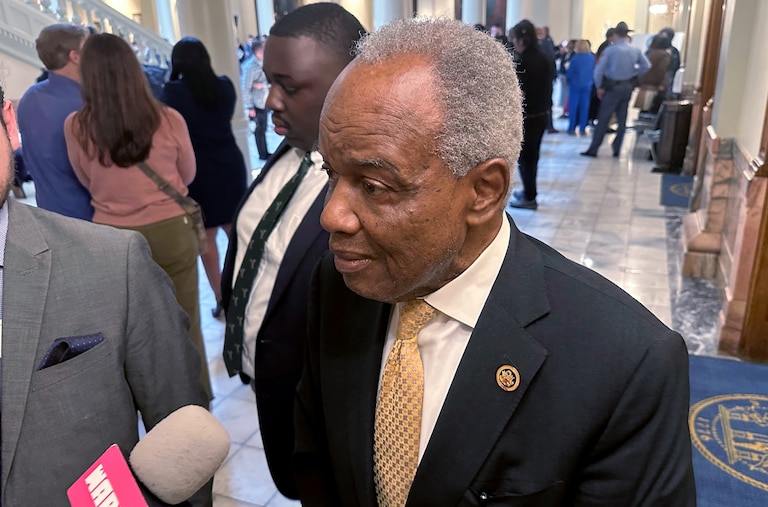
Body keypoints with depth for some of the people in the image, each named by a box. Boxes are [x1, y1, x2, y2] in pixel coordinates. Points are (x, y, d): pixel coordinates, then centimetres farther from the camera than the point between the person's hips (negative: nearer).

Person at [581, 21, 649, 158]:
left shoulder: (610, 50, -11)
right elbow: (646, 66, 2)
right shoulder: (636, 51, 2)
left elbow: (599, 69, -14)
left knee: (603, 119, -3)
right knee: (622, 120, 11)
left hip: (613, 87, -5)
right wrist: (634, 74, 11)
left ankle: (593, 149, -3)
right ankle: (616, 149, 15)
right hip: (628, 87, 5)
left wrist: (599, 86, -3)